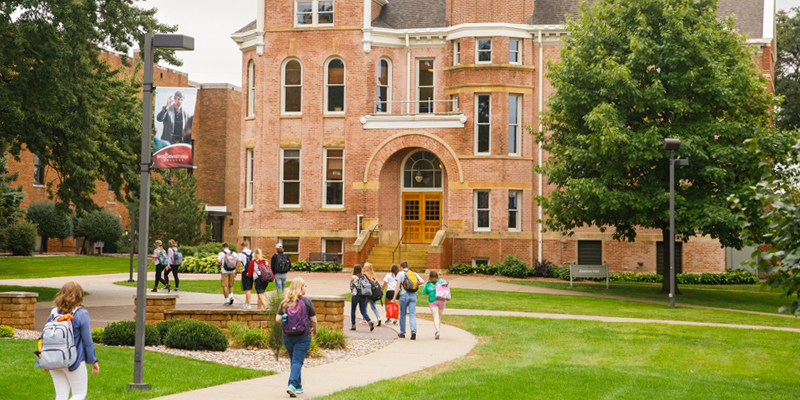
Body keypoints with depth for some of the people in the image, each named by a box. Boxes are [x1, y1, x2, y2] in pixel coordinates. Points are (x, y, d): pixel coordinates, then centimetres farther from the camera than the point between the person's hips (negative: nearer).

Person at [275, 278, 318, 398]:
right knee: (297, 361, -4)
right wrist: (314, 330, 15)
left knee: (294, 361, 17)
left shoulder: (285, 302, 2)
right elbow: (313, 319, -4)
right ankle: (292, 385, -20)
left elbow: (278, 318, 0)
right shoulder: (306, 301, -7)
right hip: (303, 336, -4)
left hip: (287, 336, 4)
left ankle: (298, 387, 25)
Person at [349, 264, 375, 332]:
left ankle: (353, 325, 18)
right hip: (364, 296, 4)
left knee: (353, 310, 15)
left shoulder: (353, 277, -7)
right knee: (363, 311, 5)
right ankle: (370, 322, -18)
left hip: (356, 295, -4)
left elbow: (351, 286, 2)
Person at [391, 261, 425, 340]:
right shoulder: (414, 273, 12)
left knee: (402, 314, 11)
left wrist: (394, 298, -4)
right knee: (412, 314, -3)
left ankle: (402, 333, 19)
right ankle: (413, 330, -24)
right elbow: (422, 281, -3)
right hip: (413, 295, 2)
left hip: (404, 295, -2)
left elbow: (397, 286, -5)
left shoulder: (400, 274, 1)